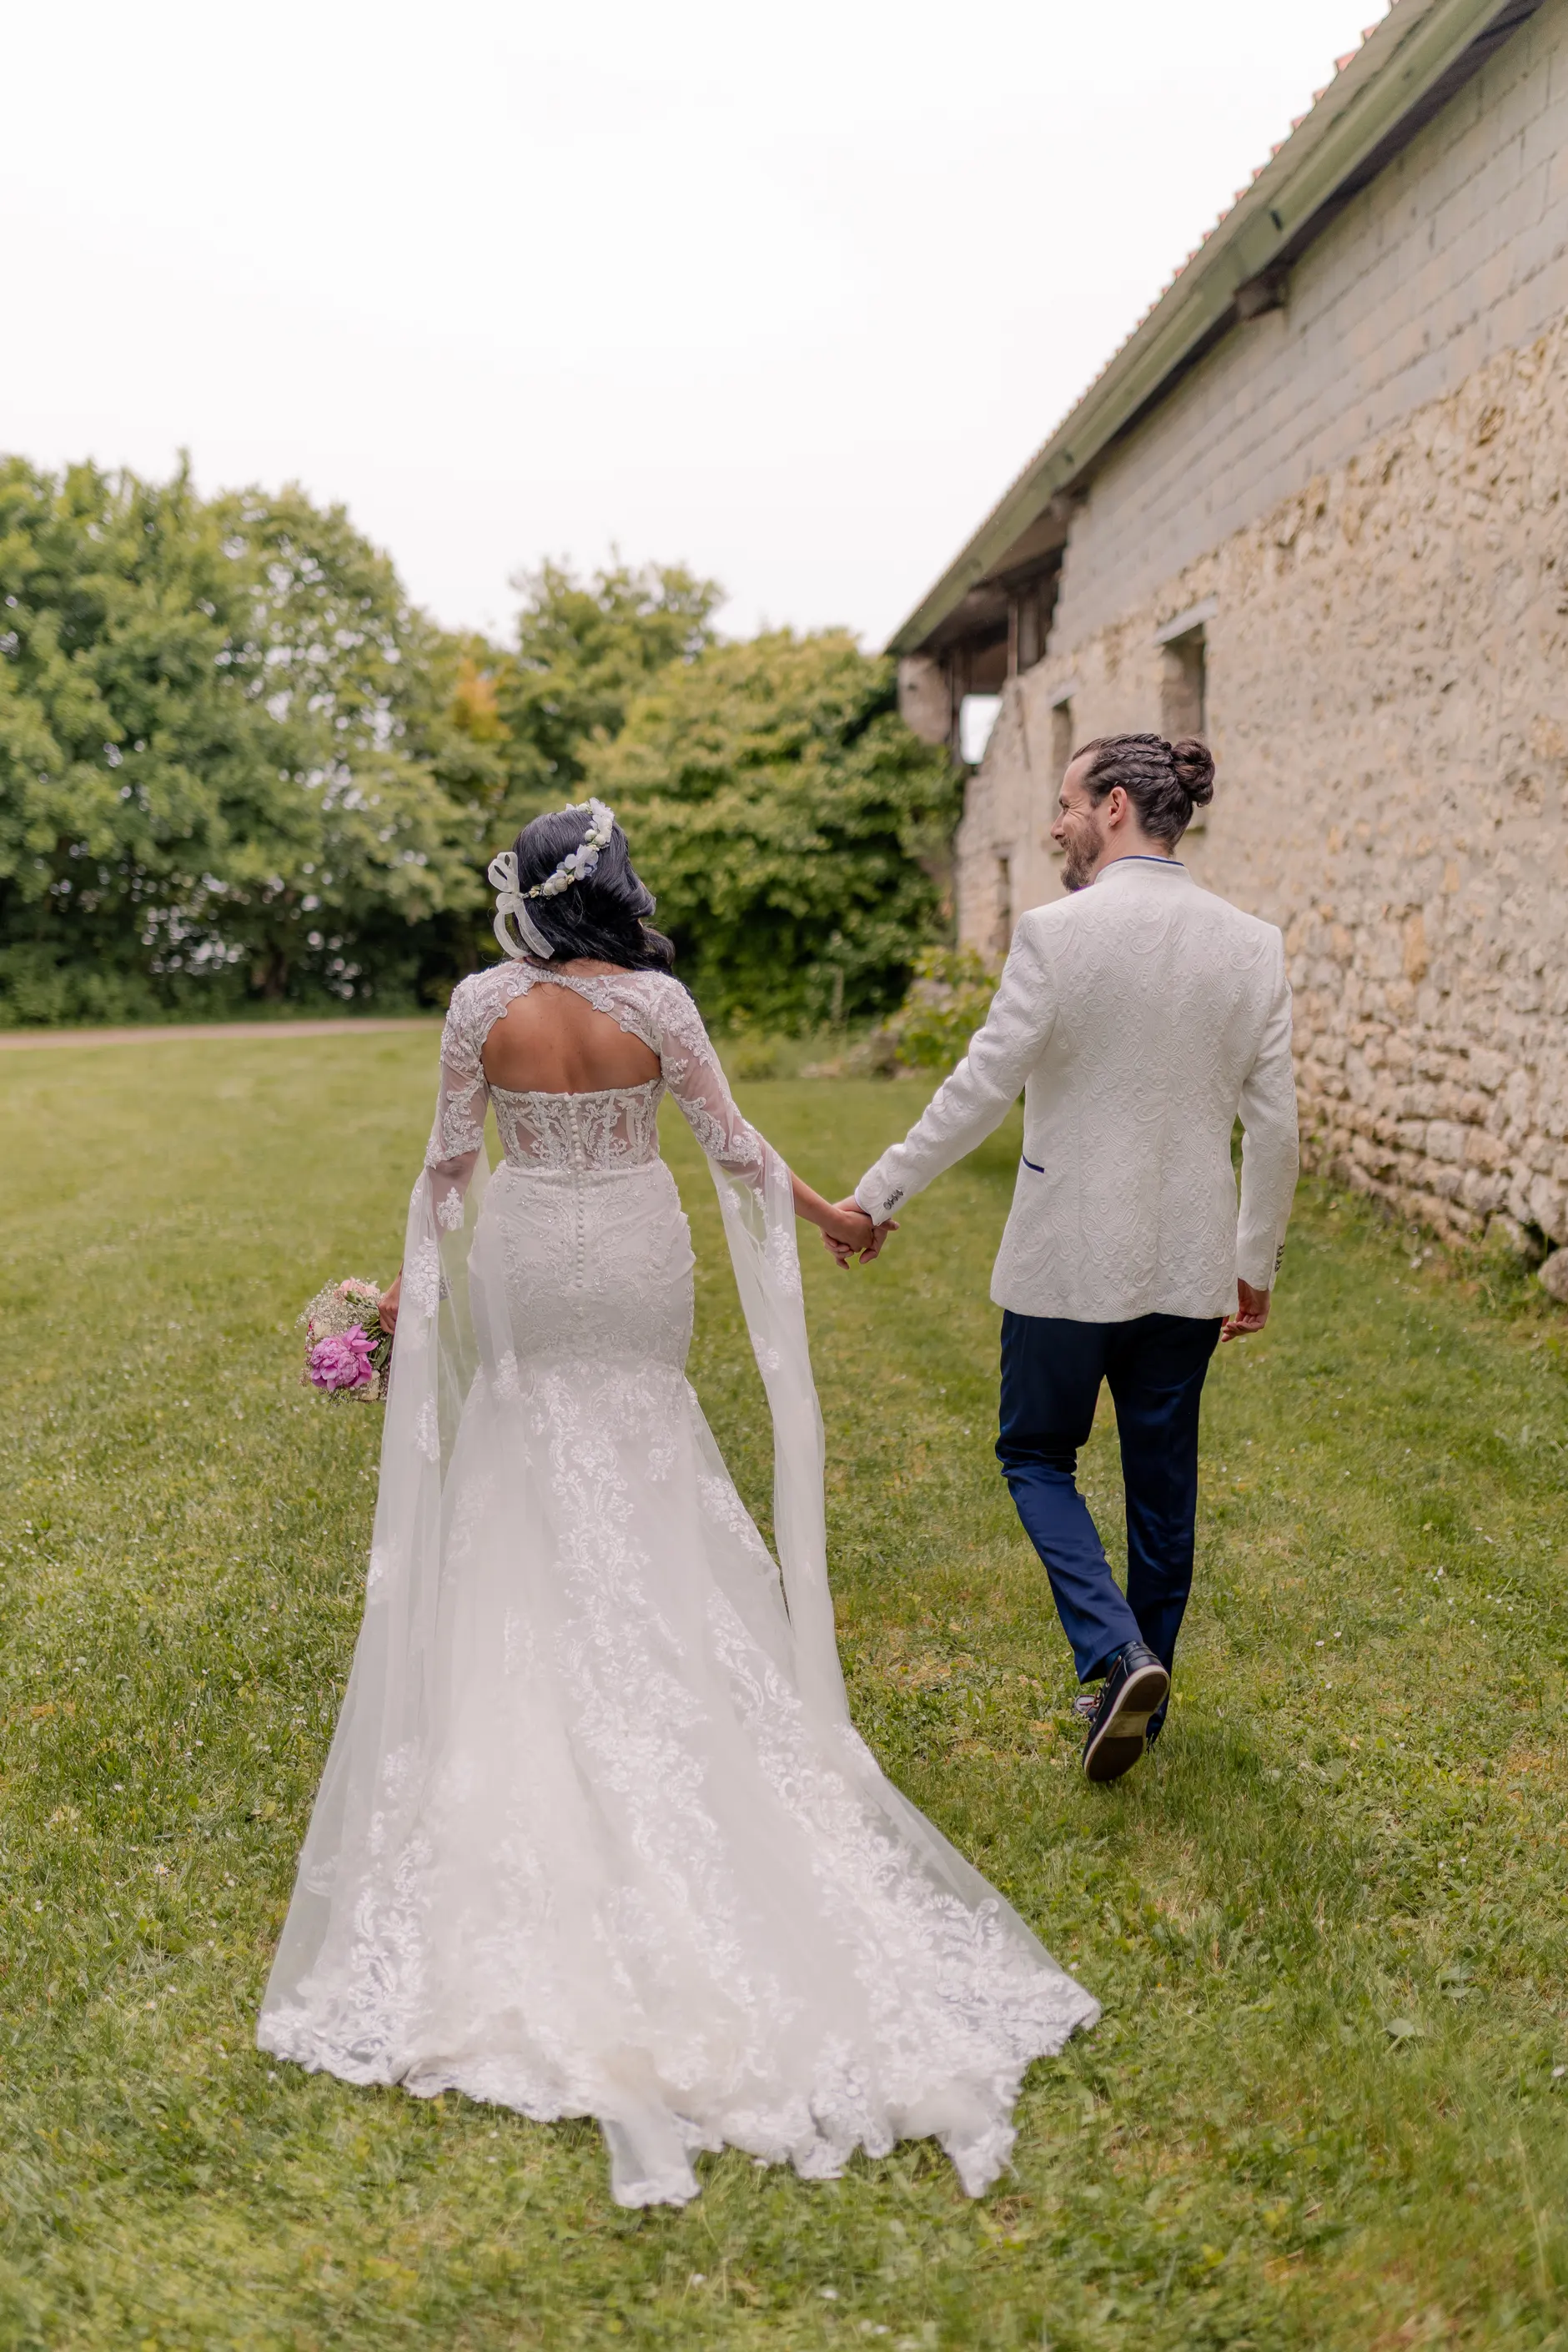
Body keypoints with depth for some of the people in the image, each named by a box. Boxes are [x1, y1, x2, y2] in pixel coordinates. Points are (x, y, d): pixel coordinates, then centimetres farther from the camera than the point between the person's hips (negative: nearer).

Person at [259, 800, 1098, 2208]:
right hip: (636, 1263, -1)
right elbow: (732, 1144, -3)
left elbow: (451, 1156, -3)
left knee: (527, 1497, 14)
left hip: (523, 1265, 1)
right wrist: (826, 1211, 13)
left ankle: (531, 1727, 22)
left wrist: (419, 1279, 10)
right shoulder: (657, 1003, -11)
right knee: (644, 1489, 13)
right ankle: (659, 1712, 23)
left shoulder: (485, 1004, -9)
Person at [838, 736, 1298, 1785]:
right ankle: (1143, 1686, 31)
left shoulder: (1059, 932, -14)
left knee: (1037, 1454, 15)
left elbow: (981, 1089, -15)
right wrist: (1257, 1263, 13)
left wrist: (877, 1194, -5)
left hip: (1070, 1259, -4)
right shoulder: (1252, 943, 1)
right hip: (1189, 1264, 5)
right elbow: (1274, 1121, 3)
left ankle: (1115, 1651, -3)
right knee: (1162, 1479, 17)